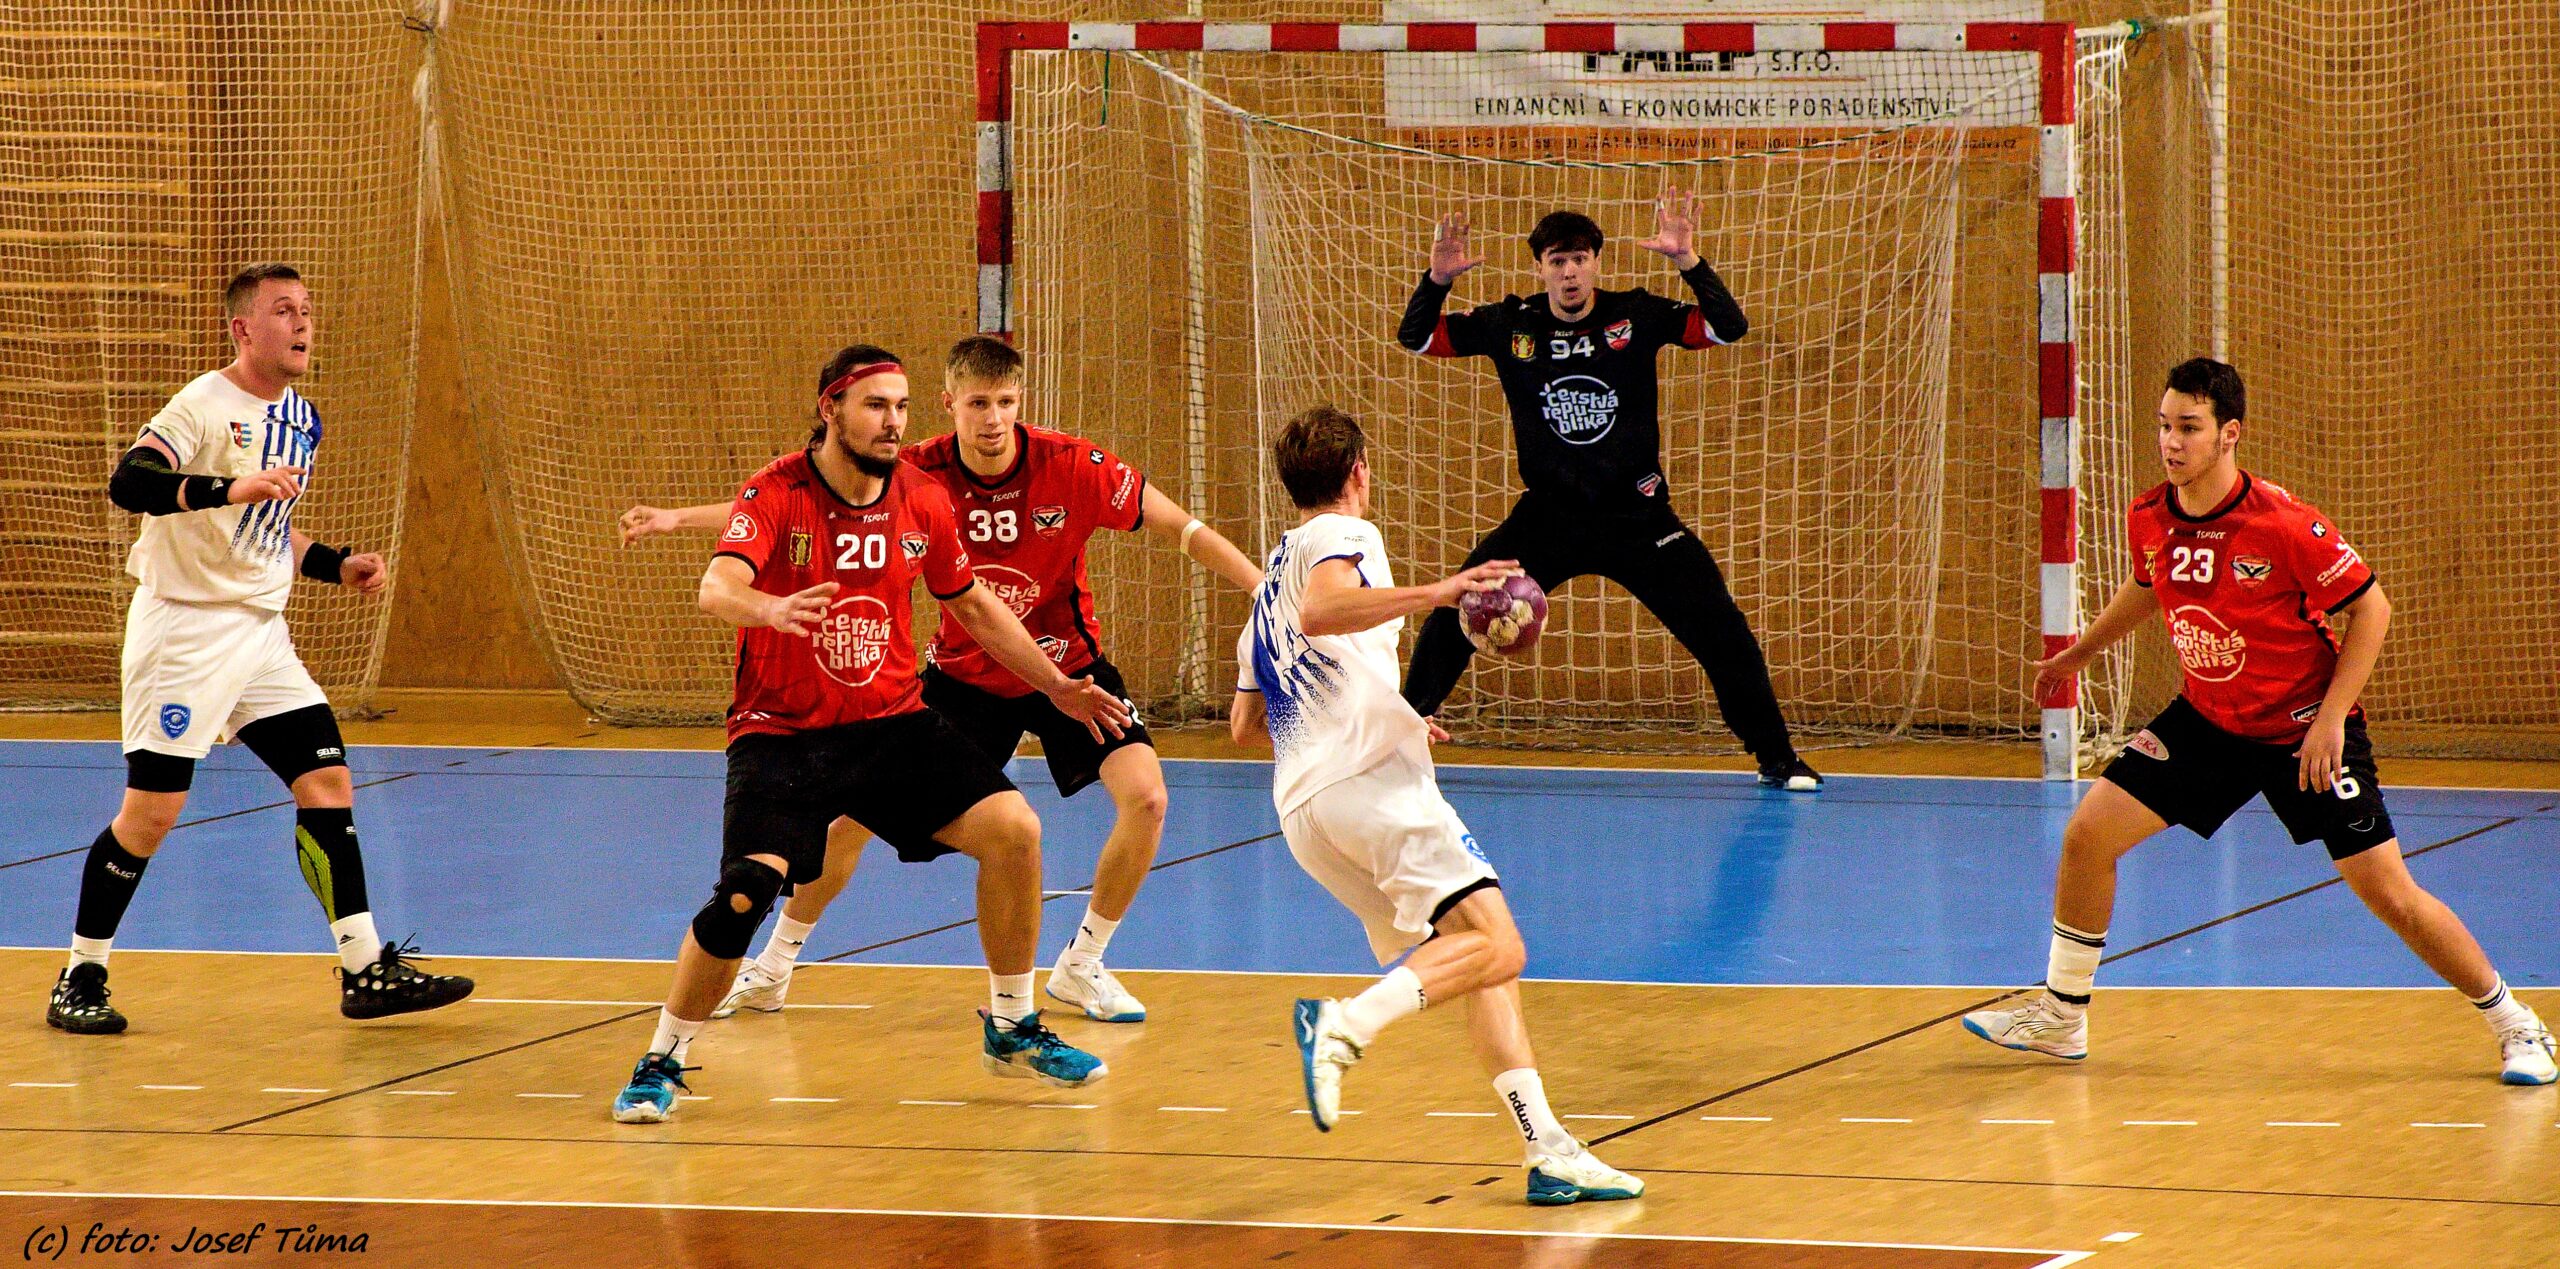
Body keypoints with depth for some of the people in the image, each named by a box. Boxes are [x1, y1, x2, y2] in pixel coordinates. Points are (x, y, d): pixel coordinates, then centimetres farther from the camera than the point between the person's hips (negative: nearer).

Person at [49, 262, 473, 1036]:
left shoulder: (300, 417, 13)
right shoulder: (206, 406, -14)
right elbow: (128, 484, -30)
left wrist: (336, 565, 12)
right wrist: (232, 488, -41)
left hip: (261, 634, 8)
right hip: (184, 630, -8)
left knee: (327, 782, 0)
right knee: (151, 811, -5)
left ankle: (366, 971, 2)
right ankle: (80, 981, 8)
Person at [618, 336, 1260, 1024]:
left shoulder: (1073, 468, -22)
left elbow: (1185, 531, -14)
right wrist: (681, 518, -15)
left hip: (1067, 665, -1)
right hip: (966, 674, 1)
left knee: (1144, 797, -21)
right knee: (855, 809, -4)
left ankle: (1082, 966, 1)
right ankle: (771, 970, 19)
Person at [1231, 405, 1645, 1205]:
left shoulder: (1271, 582, 30)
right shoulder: (1341, 535, 5)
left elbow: (1245, 725, 34)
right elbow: (1320, 611, -19)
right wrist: (1433, 595, -28)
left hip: (1302, 806, 9)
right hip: (1371, 779, -9)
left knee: (1478, 961, 7)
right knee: (1493, 946, -18)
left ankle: (1546, 1148, -5)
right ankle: (1346, 1025, -36)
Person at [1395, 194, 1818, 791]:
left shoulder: (1636, 316, -7)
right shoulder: (1510, 326, -3)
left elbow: (1729, 327, -15)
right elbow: (1415, 338, -1)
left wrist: (1689, 262, -29)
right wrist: (1437, 279, -20)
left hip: (1636, 516, -1)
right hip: (1546, 518, 1)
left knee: (1723, 632, -7)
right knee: (1452, 619, -6)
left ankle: (1777, 759, 8)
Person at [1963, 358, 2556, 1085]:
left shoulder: (2283, 524, -25)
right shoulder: (2149, 521, -8)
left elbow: (2370, 607, -16)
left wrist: (2331, 718, -21)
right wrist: (2078, 653, 27)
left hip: (2305, 730, -5)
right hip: (2207, 720, 5)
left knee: (2390, 896, -8)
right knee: (2087, 836, -3)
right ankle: (2060, 1018, 14)